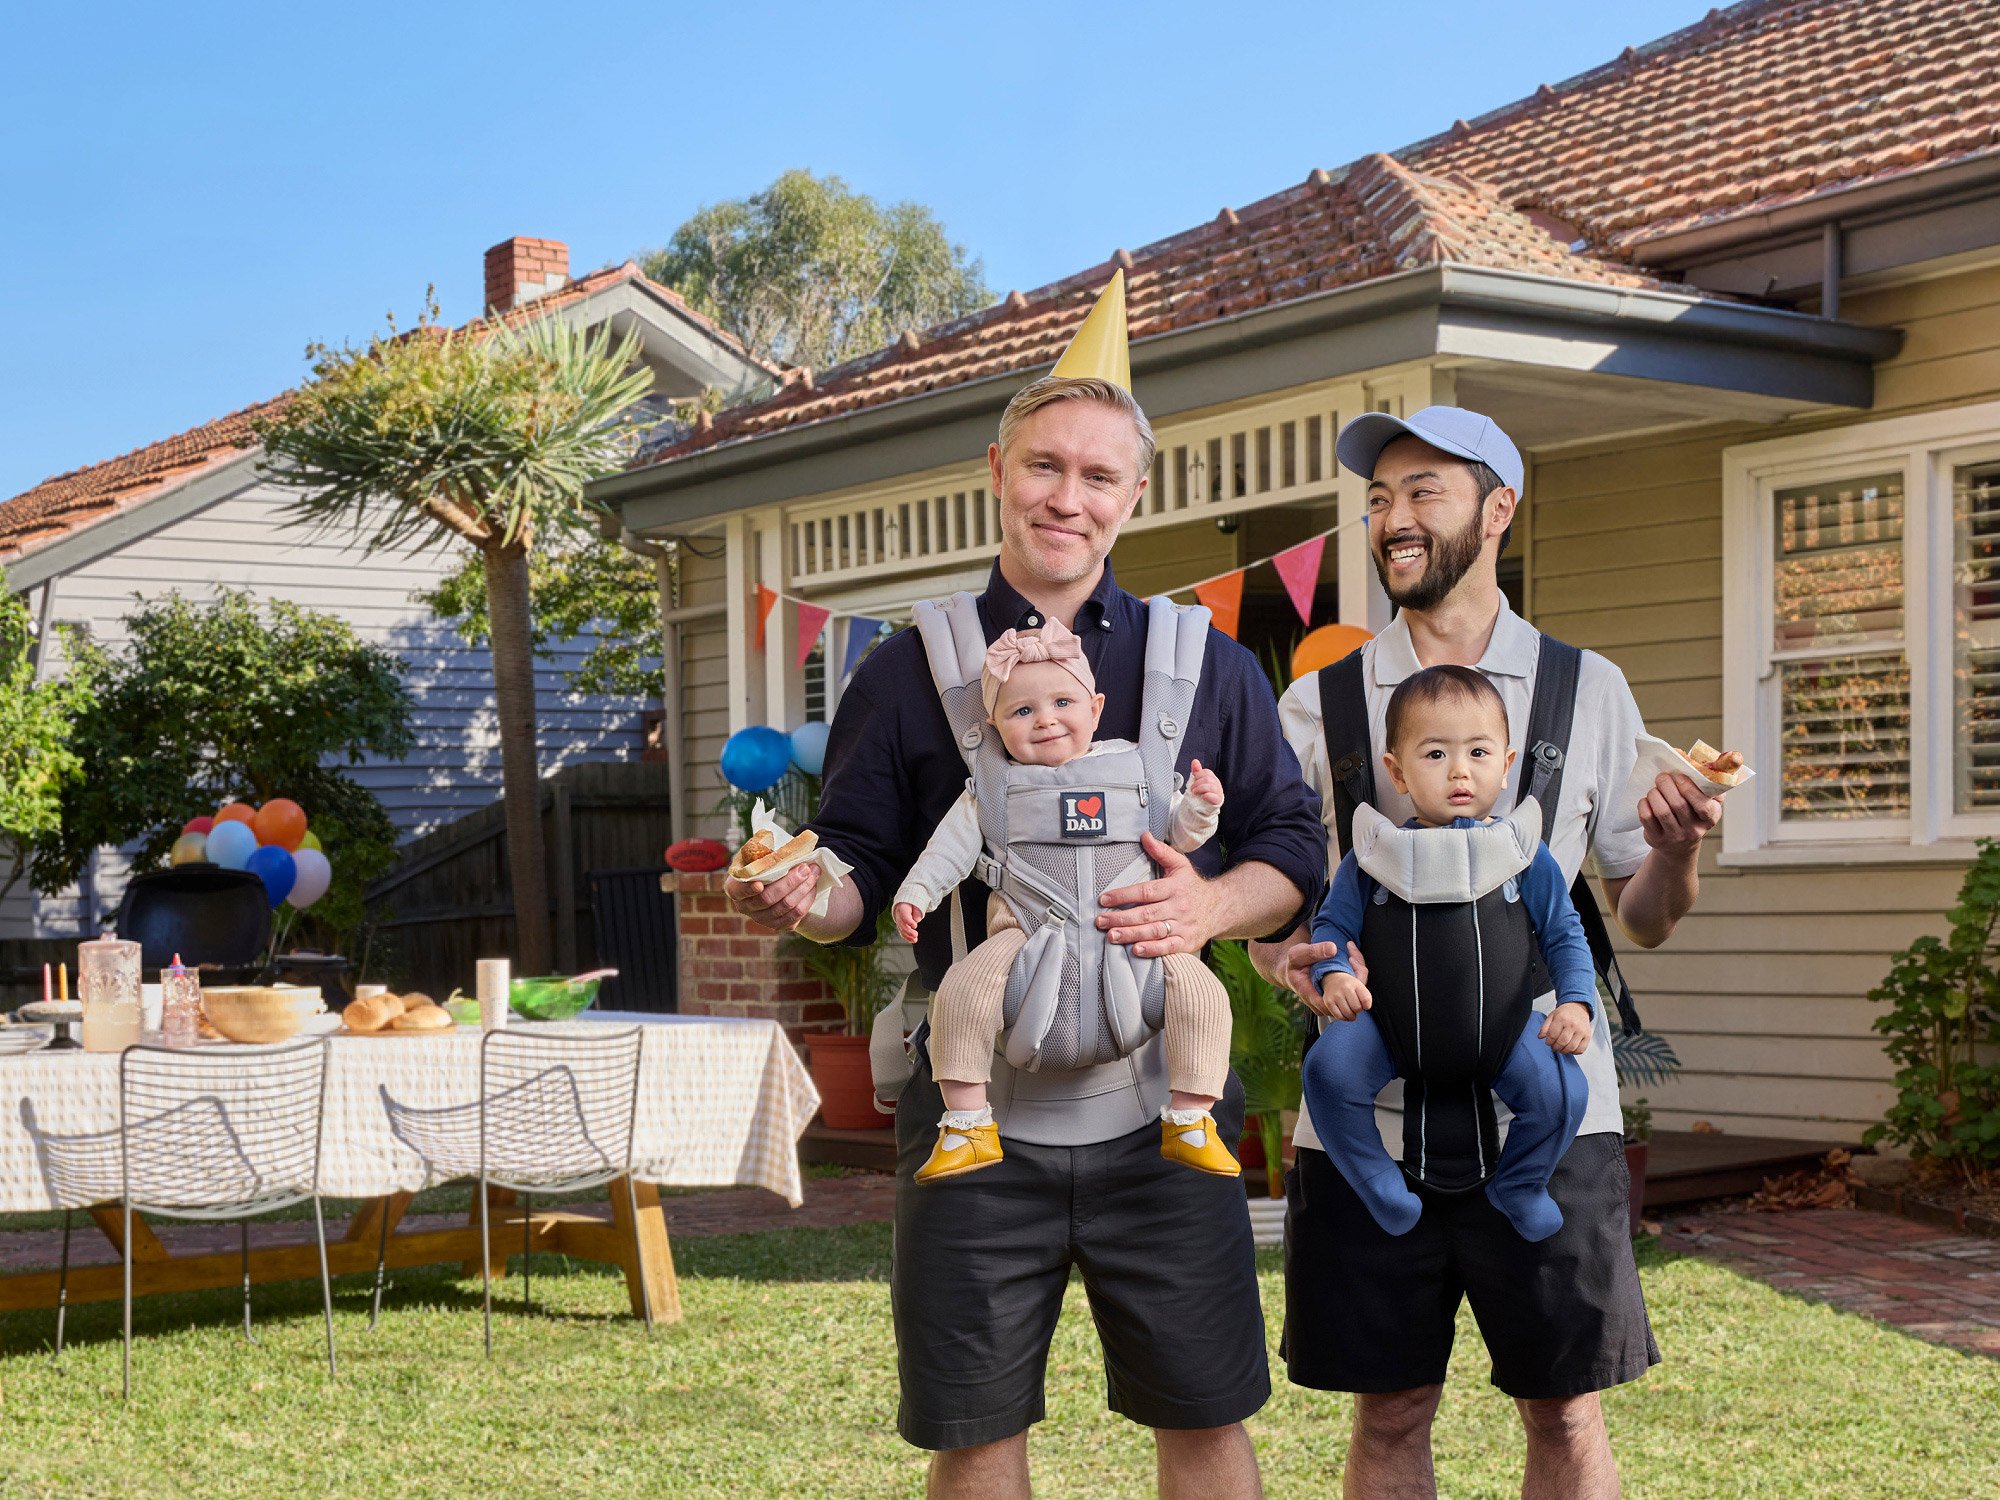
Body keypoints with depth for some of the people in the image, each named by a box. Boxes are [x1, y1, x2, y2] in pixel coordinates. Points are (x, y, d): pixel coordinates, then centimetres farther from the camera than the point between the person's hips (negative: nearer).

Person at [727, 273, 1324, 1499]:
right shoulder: (909, 672, 7)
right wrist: (801, 899, -16)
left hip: (1158, 1102, 1)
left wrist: (1215, 904, -13)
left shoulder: (1209, 667, 9)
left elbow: (1295, 850, 9)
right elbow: (864, 878, 7)